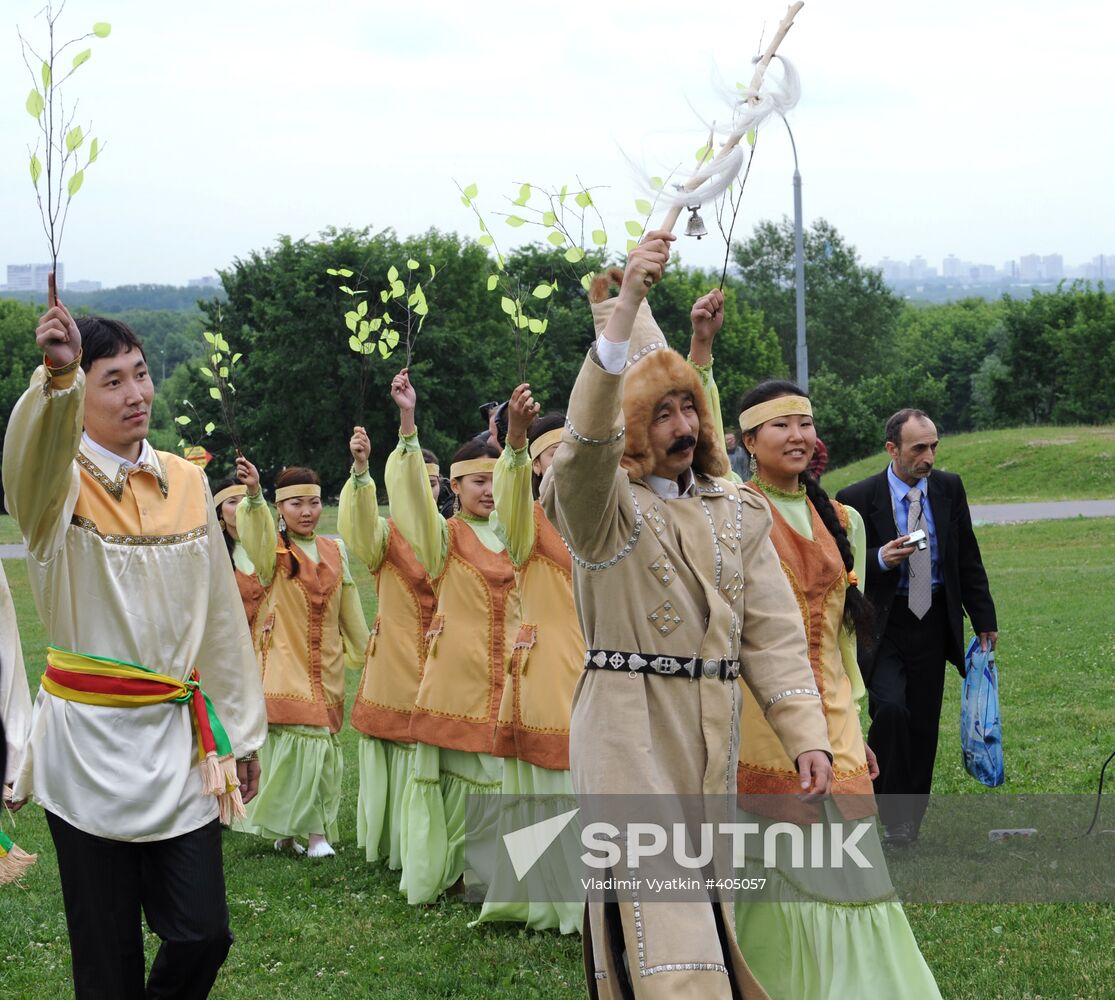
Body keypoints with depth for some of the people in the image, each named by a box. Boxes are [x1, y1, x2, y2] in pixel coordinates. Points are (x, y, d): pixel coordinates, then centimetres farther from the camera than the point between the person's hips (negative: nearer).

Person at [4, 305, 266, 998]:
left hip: (182, 741, 4)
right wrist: (58, 376, -53)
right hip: (90, 743, -4)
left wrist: (242, 731, 13)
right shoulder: (59, 481, -7)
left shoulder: (187, 482, 7)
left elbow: (220, 611, 12)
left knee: (203, 935, 1)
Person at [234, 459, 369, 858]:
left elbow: (349, 608, 16)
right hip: (284, 663, -4)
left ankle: (317, 832, 9)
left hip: (326, 665, 4)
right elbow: (256, 530, -26)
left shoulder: (335, 551, 10)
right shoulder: (272, 549, -3)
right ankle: (285, 830, -1)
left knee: (322, 742, 3)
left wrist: (362, 652, 18)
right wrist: (254, 495, -46)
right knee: (291, 740, -11)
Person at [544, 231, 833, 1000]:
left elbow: (773, 635, 6)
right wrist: (626, 305, -36)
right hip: (629, 730, -5)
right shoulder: (604, 506, -4)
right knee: (659, 921, -11)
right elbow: (587, 438, -27)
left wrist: (808, 735, -6)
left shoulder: (738, 512, 11)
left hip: (713, 738, 5)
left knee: (704, 903, 11)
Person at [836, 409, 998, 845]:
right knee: (890, 708, -22)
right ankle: (893, 816, -9)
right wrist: (881, 560, -24)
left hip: (933, 625, 4)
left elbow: (968, 559, 13)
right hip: (881, 625, -4)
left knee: (923, 726, 5)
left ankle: (909, 825, 17)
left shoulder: (949, 489, 5)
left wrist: (984, 619, 12)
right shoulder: (857, 498, -8)